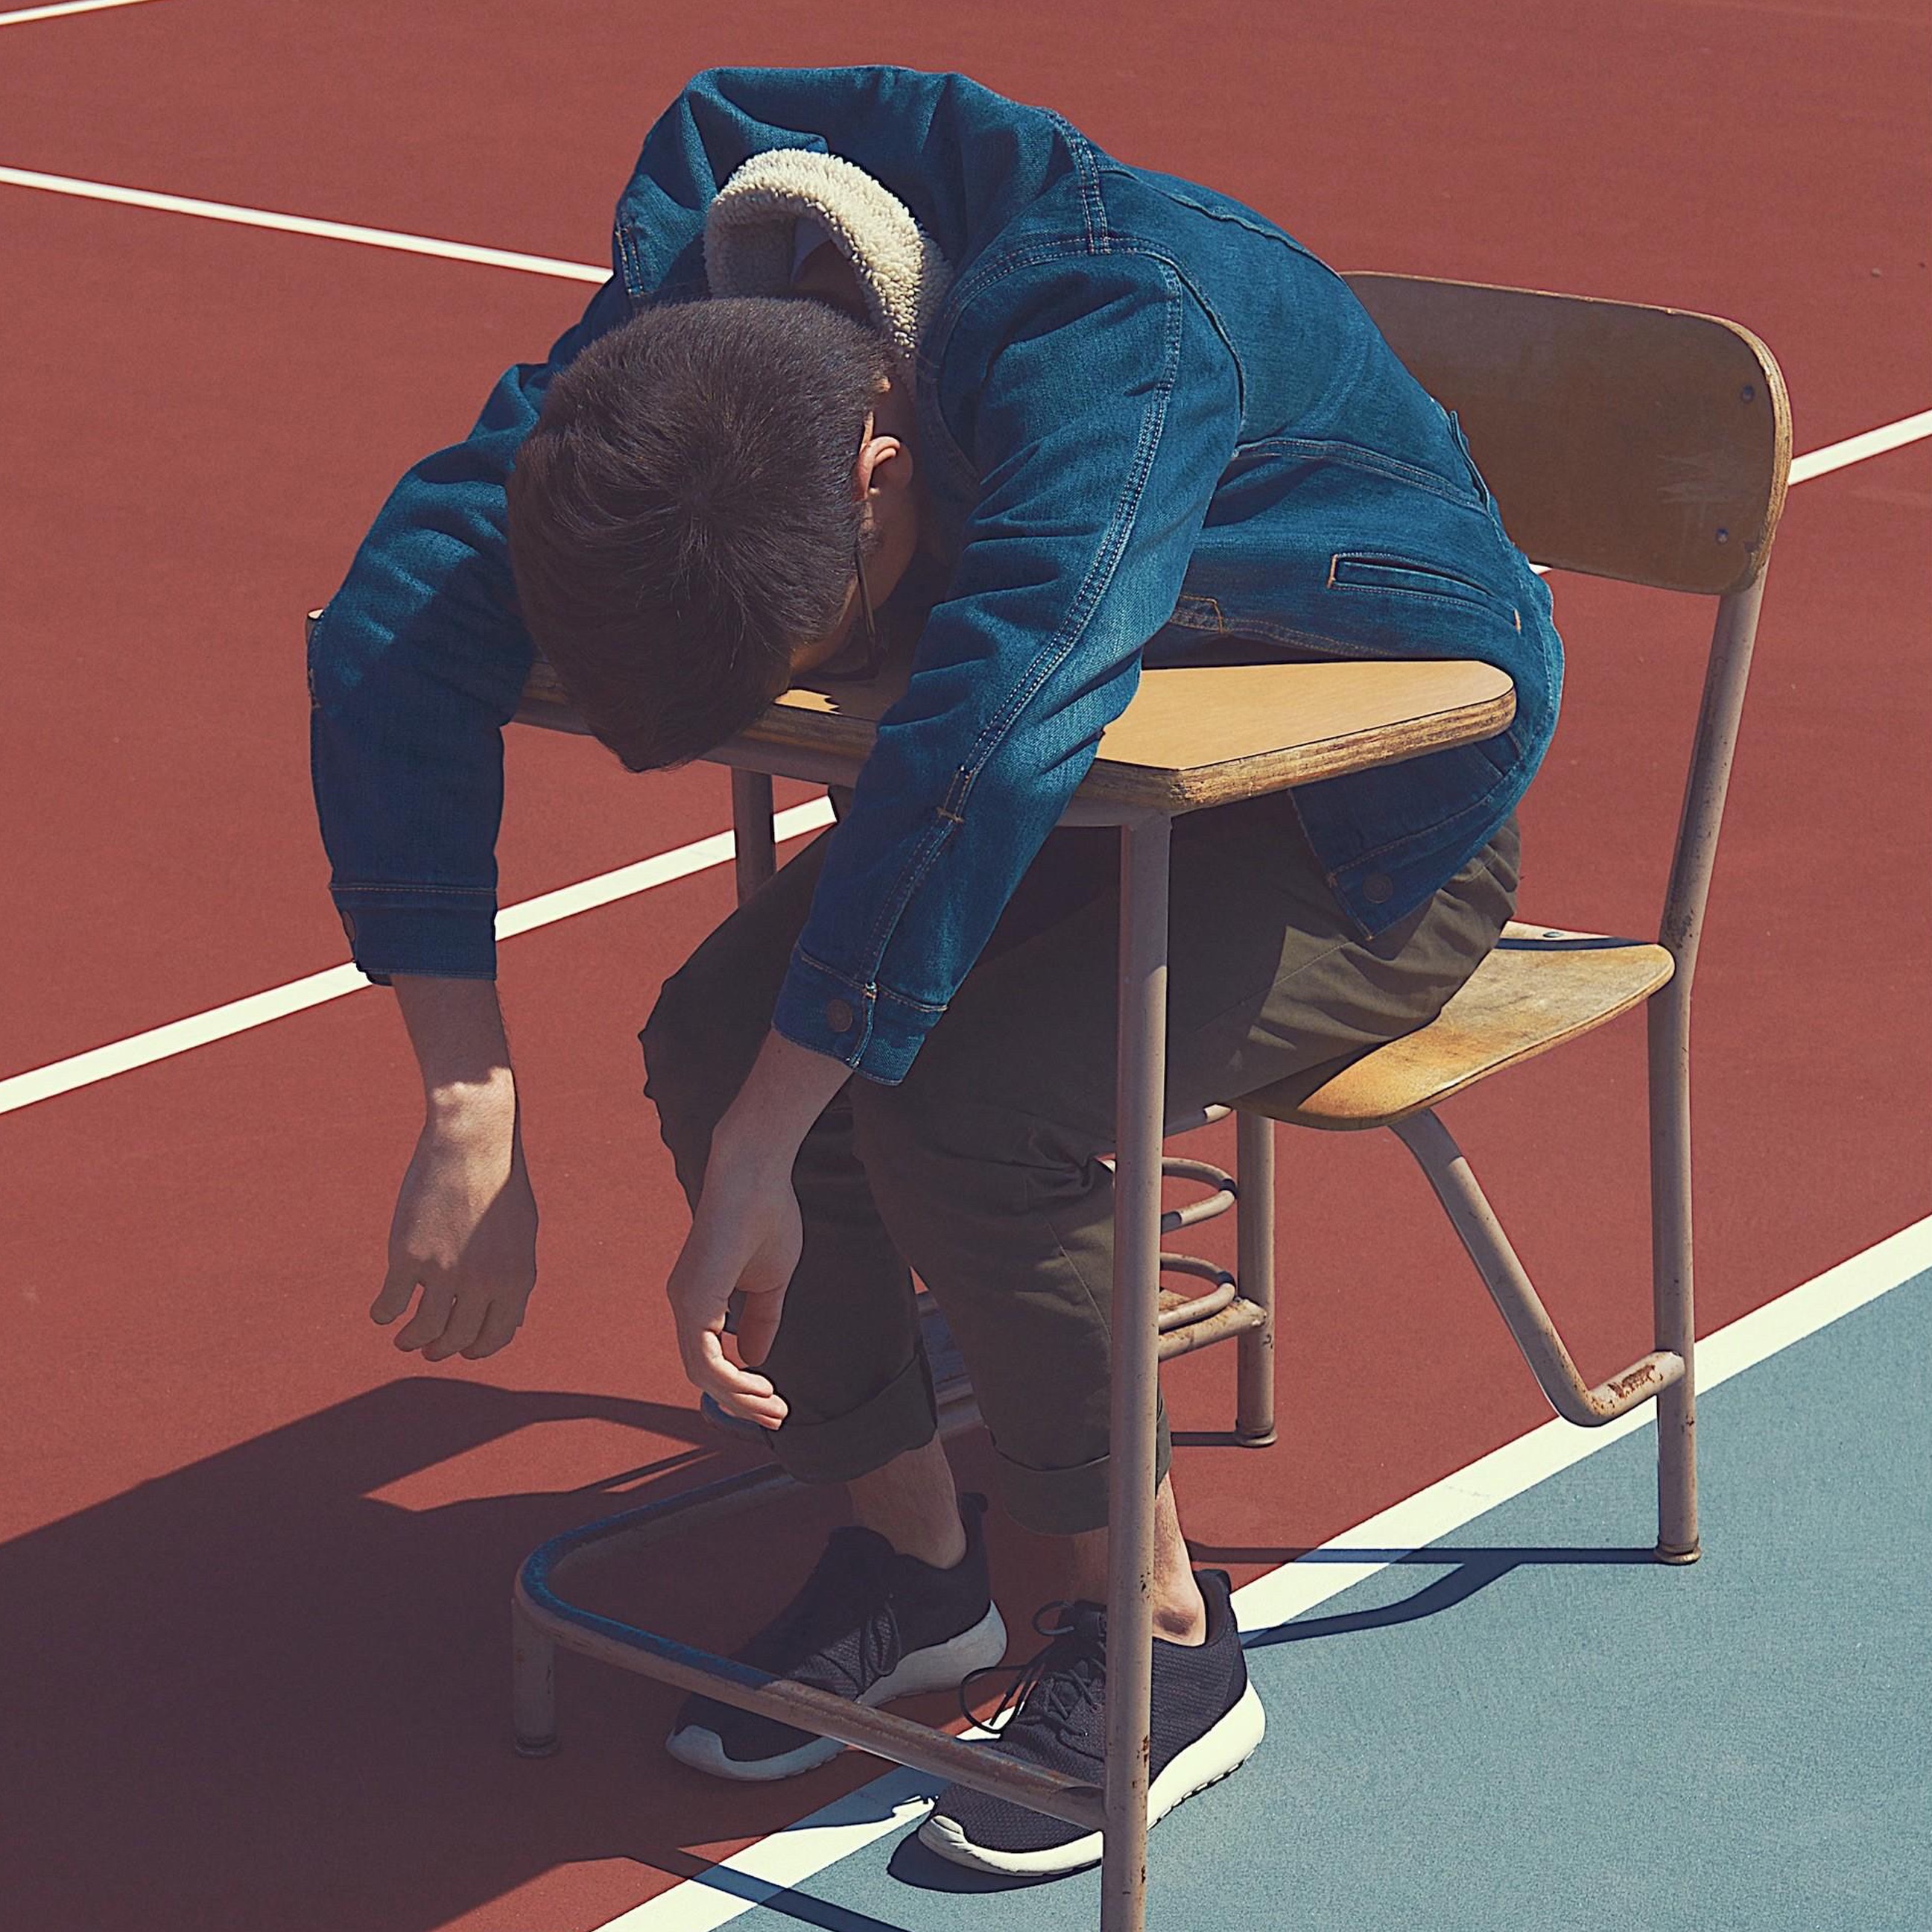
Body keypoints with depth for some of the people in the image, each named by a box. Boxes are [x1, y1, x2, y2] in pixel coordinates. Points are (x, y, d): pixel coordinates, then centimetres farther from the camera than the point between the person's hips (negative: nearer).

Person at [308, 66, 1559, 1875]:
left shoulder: (1116, 332, -38)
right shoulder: (673, 342, -19)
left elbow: (989, 729, -51)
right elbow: (396, 628, -21)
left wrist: (760, 1157, -48)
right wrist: (468, 1105, -30)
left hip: (1370, 829, -6)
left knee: (963, 1104, -29)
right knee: (712, 1036, -16)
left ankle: (1165, 1640, -7)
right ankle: (911, 1552, 6)